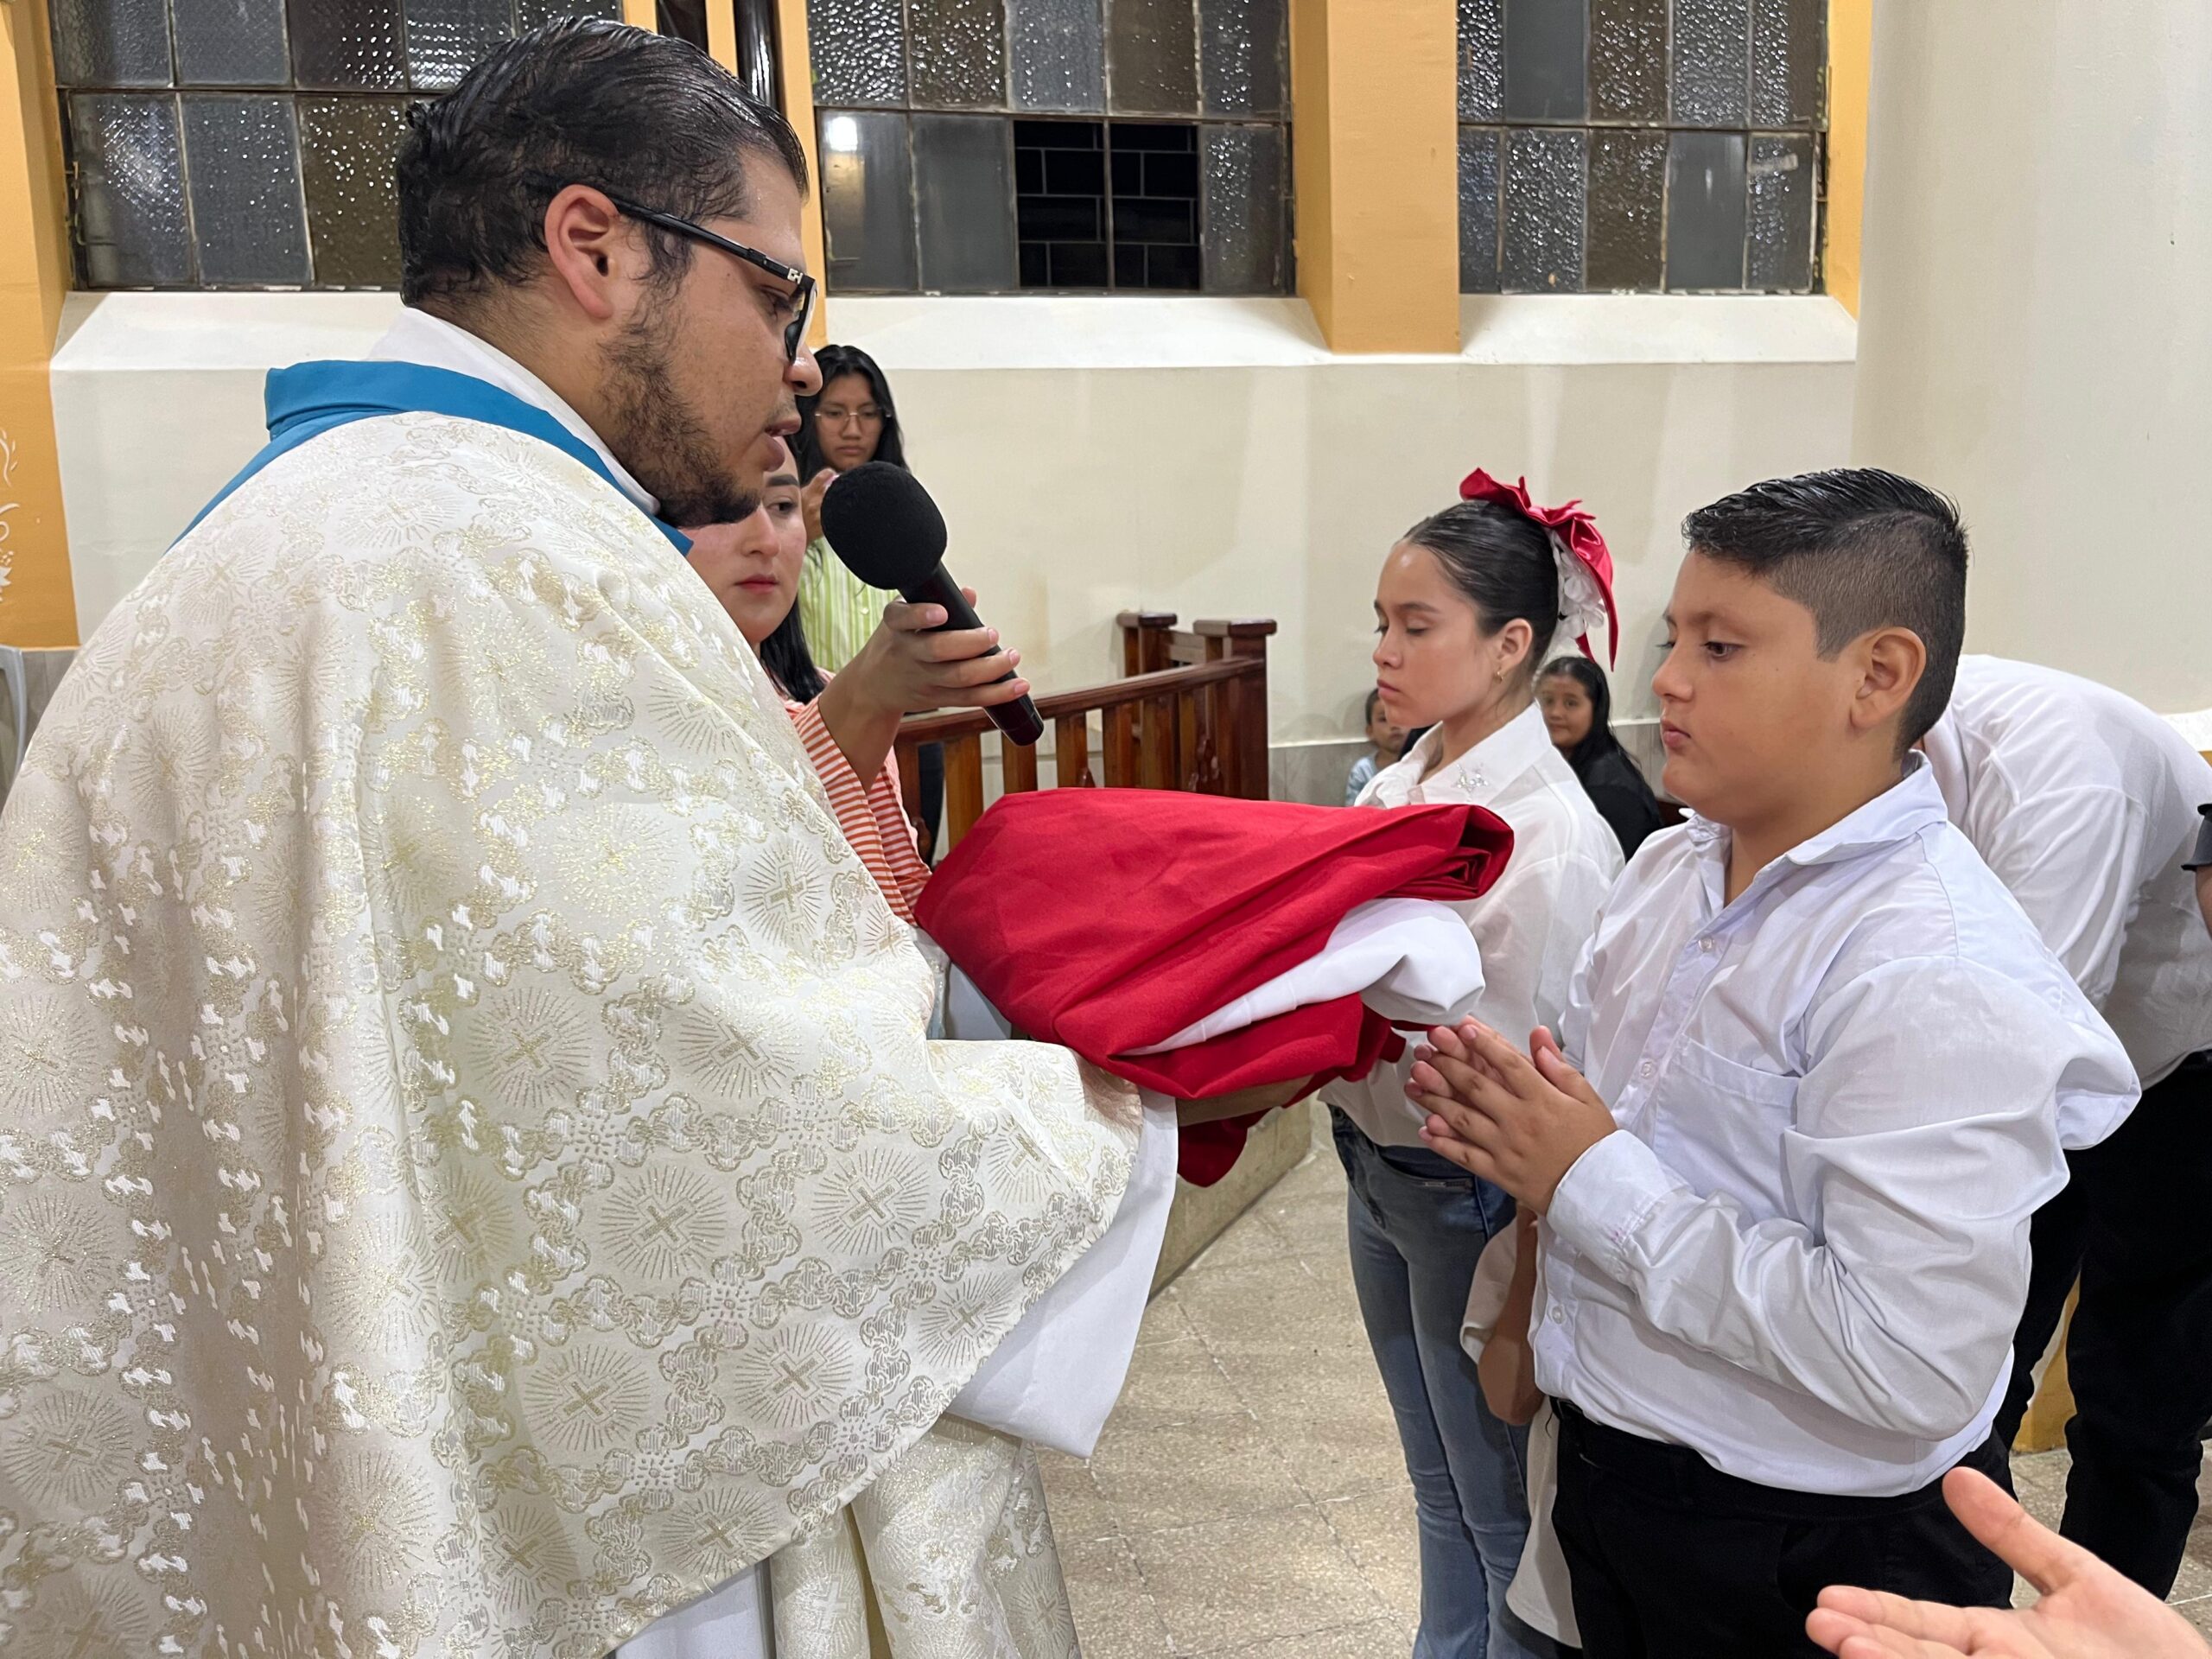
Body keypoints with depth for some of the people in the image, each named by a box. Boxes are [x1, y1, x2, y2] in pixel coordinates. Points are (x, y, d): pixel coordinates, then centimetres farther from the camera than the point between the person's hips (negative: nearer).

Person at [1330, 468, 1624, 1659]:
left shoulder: (1551, 834, -23)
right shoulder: (1397, 786, 1)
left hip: (1471, 1202, -8)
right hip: (1380, 1173, 8)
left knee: (1503, 1511, 14)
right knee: (1437, 1482, 27)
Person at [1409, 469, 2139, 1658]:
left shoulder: (1938, 977, -26)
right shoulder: (1669, 868, 1)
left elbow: (1911, 1366, -31)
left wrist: (1592, 1184, -25)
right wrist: (1511, 1114, -9)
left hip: (1804, 1563, -7)